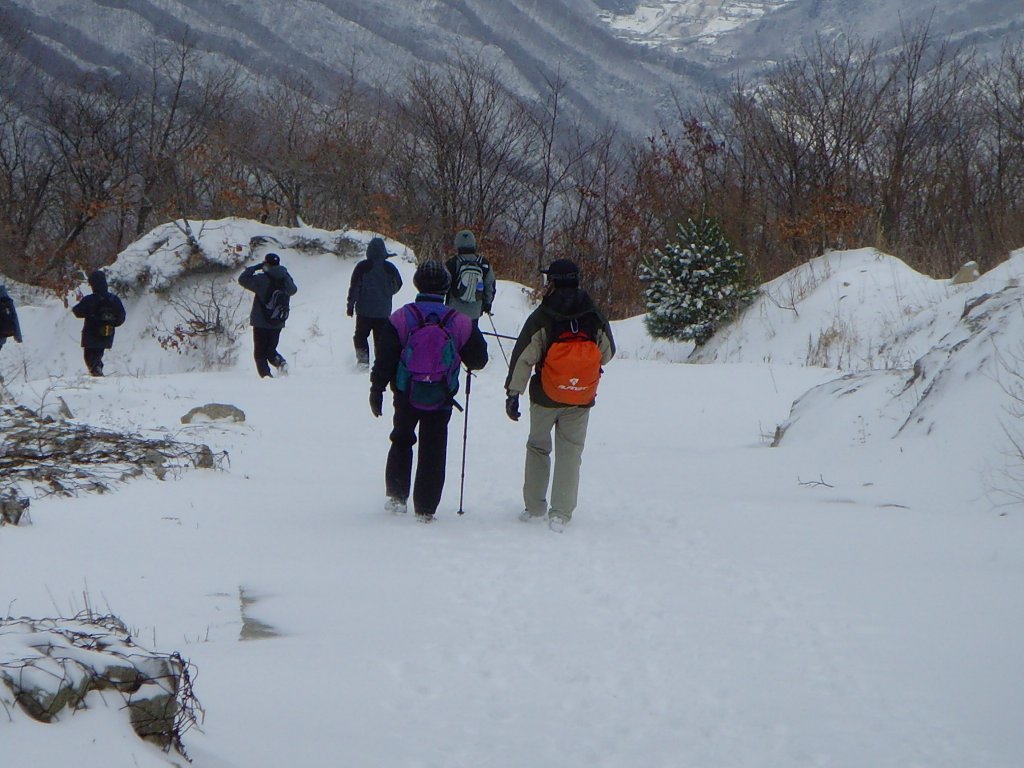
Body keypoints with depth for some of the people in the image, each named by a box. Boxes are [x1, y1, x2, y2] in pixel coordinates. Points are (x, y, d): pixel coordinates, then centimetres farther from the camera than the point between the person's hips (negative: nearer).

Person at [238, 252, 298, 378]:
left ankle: (265, 373, -17)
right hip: (278, 322, 5)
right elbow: (293, 290, 22)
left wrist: (255, 268, -3)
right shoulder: (286, 279, 1)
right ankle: (280, 361, -11)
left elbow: (242, 279, -11)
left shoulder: (262, 279, -15)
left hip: (261, 322, -5)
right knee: (270, 350, 18)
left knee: (259, 353, 3)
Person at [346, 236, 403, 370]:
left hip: (364, 310, -2)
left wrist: (350, 305, 1)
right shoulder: (390, 268, -1)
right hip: (384, 311, 2)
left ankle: (362, 358, -6)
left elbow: (354, 287, -8)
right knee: (381, 339, 8)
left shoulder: (362, 267, -9)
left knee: (361, 335, 10)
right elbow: (398, 285, 11)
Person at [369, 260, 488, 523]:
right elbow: (478, 359, 0)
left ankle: (397, 495, 19)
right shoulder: (460, 322, -8)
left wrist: (377, 389, 3)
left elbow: (384, 360, -7)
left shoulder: (401, 318, -9)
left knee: (401, 441, 21)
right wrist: (469, 362, 23)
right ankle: (425, 508, 8)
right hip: (441, 402, 0)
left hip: (406, 396, 0)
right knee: (433, 451, 8)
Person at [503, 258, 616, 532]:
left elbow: (523, 357, -13)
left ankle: (535, 506, 21)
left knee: (537, 447, 17)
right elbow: (608, 353, 10)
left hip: (545, 398, -1)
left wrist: (513, 392, -8)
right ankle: (561, 513, -1)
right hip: (582, 400, 1)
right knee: (570, 453, 5)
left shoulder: (541, 317, -11)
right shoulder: (595, 317, -3)